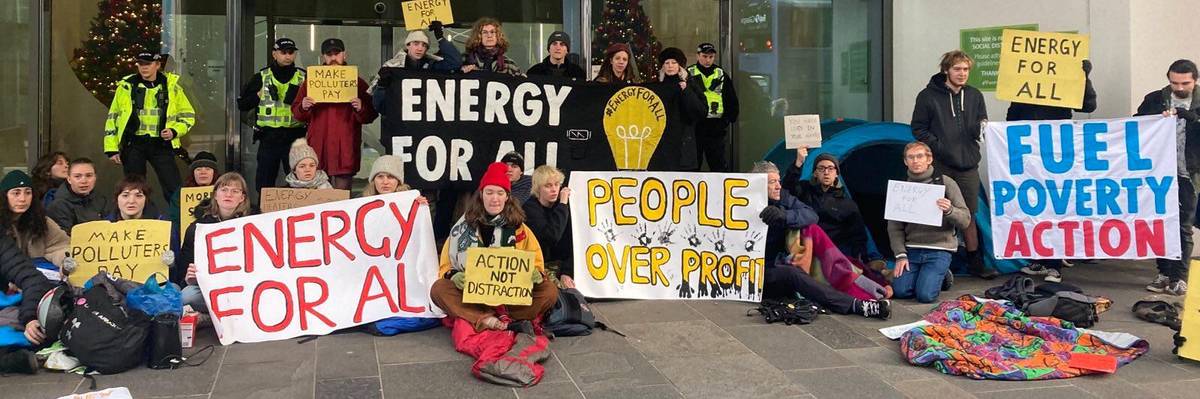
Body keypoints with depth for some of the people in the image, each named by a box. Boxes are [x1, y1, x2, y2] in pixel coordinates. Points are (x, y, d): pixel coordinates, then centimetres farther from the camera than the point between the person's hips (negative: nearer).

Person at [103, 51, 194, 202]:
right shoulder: (126, 87, 4)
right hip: (133, 145, 1)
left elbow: (188, 115, 12)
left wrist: (174, 131, -6)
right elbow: (112, 118, 8)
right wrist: (111, 148, 2)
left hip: (161, 144, 0)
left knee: (175, 190, -7)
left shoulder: (171, 86, 4)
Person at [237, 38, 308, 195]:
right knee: (264, 184, 6)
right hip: (268, 138, 1)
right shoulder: (260, 78, 8)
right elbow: (242, 105, 9)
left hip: (295, 137, -1)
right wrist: (258, 95, -5)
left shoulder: (304, 77, 6)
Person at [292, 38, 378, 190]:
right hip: (318, 147, 2)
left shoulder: (358, 83, 9)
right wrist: (303, 107, -8)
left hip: (346, 148, -2)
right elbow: (296, 113, 13)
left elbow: (370, 116, 5)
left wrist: (361, 109, -16)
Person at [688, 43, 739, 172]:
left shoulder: (721, 74, 11)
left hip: (716, 127, 2)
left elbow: (732, 99, 14)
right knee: (693, 163, 5)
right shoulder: (689, 73, 2)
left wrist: (730, 119, 5)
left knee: (719, 163, 4)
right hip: (694, 125, -2)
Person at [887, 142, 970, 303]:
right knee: (900, 291, -13)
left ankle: (941, 274, 15)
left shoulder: (945, 182, 0)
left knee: (925, 295, -18)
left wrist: (949, 210, -24)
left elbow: (965, 220, -3)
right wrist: (900, 255, -6)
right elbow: (894, 227, 5)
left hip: (939, 249, -3)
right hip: (911, 250, 3)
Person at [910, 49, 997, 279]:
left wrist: (981, 127, -13)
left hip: (968, 165, 4)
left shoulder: (974, 96, 11)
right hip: (940, 165, -4)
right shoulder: (928, 96, -2)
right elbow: (918, 128, -2)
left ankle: (974, 262, 18)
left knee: (969, 215, 10)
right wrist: (937, 146, -13)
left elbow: (979, 130, 10)